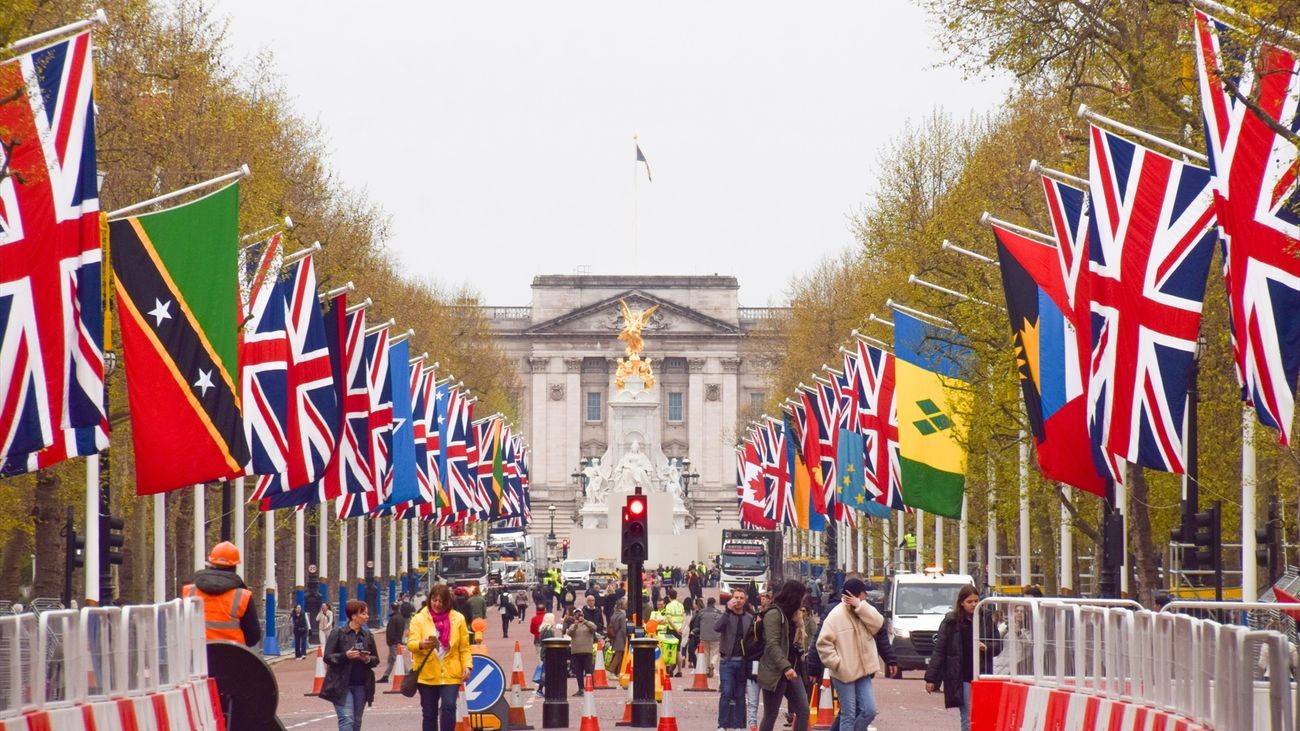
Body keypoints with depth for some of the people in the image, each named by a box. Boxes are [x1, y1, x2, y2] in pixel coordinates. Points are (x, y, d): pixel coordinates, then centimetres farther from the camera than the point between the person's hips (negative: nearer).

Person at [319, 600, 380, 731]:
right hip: (341, 685, -5)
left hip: (361, 686, 5)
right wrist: (345, 656, -22)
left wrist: (368, 659, -8)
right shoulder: (338, 633, -4)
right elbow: (327, 657, -6)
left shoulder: (367, 635, 10)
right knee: (347, 719, -15)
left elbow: (376, 659, 15)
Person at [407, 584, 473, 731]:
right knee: (429, 713, 7)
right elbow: (411, 643, -10)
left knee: (449, 707, -17)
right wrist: (421, 644, -32)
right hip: (427, 674, 1)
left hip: (451, 674, -1)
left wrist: (466, 666, -7)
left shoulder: (458, 618, 4)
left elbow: (464, 647, 6)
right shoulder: (419, 619, 1)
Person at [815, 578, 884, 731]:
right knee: (849, 715, -2)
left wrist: (860, 606, -15)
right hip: (844, 674, -6)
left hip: (862, 672, 6)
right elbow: (823, 644, -14)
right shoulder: (836, 615, -11)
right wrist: (837, 664, -19)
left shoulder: (863, 612, 9)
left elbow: (877, 623, -10)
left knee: (869, 710, 2)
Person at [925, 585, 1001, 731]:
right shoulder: (951, 621, 0)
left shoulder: (986, 619, 6)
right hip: (962, 677, -2)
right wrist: (930, 678, -2)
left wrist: (986, 648, -11)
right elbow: (939, 651, 1)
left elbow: (998, 646, 12)